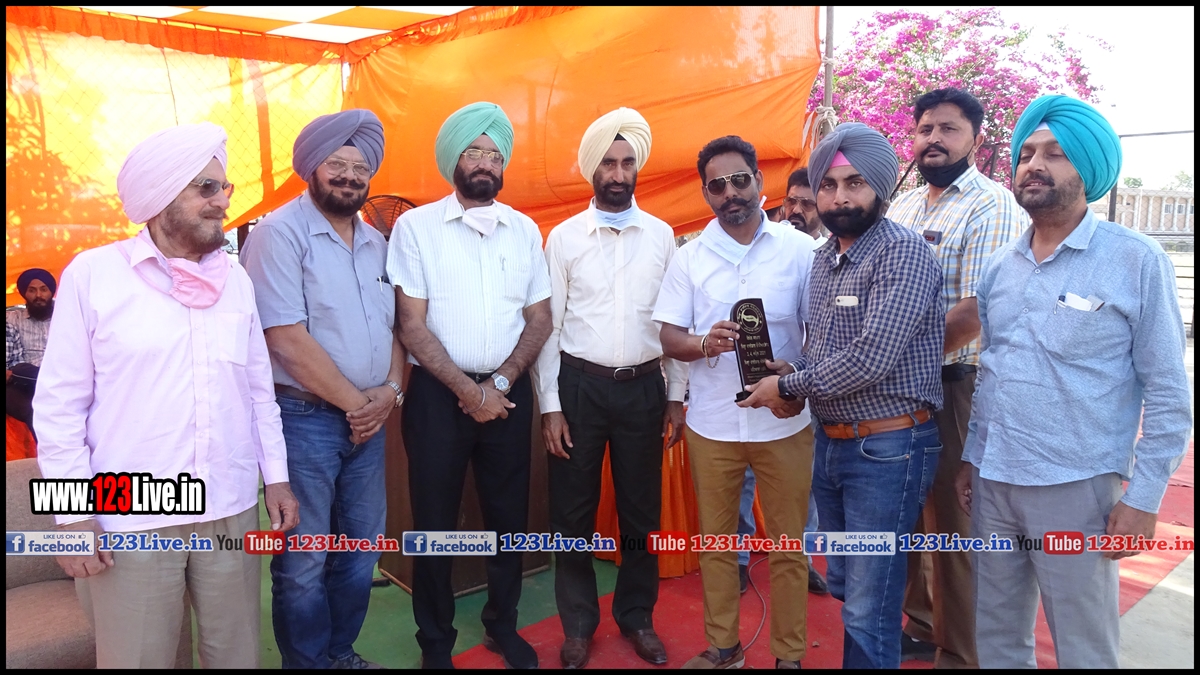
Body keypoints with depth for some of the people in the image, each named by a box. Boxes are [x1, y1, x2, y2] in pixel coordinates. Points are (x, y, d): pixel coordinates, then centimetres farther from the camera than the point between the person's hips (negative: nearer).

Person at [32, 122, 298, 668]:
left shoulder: (235, 278, 7)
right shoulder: (93, 273, -5)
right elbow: (59, 402, -4)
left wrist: (276, 476, 11)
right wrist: (72, 512, -7)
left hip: (232, 511, 4)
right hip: (129, 520, -3)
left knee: (235, 654, 14)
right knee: (137, 658, 10)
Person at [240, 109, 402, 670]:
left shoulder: (375, 242, 12)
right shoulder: (279, 233, -10)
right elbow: (287, 338, -17)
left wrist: (389, 391, -5)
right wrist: (354, 401, -12)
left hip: (369, 419, 7)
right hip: (305, 418, -6)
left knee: (362, 548, 16)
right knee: (304, 561, 6)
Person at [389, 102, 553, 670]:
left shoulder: (524, 230, 6)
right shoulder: (416, 226, -4)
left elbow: (540, 320, 5)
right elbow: (413, 325, -8)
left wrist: (499, 383, -7)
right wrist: (467, 389, -12)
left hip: (509, 393, 3)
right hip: (438, 393, -3)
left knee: (508, 515, 12)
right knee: (435, 521, 7)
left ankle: (503, 624, 33)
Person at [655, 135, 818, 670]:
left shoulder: (800, 250, -1)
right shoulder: (690, 256, 4)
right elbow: (669, 337, 0)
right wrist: (704, 344, -21)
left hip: (784, 420, -1)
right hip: (712, 422, 2)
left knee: (788, 544, 9)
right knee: (715, 539, 13)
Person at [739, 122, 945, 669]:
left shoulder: (903, 252, -16)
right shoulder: (823, 258, 9)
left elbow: (871, 357, -25)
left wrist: (786, 385, -14)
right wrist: (797, 374, -1)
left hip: (888, 448, -8)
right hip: (829, 442, 8)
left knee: (869, 609, 0)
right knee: (844, 587, 21)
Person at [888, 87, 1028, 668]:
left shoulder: (992, 208, -11)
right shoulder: (901, 207, 13)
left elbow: (976, 311, -21)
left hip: (955, 387, -7)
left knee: (951, 522, 4)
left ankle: (959, 655, 22)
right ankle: (920, 625, 36)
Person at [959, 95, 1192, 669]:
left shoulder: (1136, 260, -8)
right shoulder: (999, 266, 7)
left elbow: (1168, 392, -7)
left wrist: (1142, 497, -10)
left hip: (1076, 490, -5)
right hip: (992, 482, 5)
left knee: (1084, 649, 9)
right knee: (996, 640, 16)